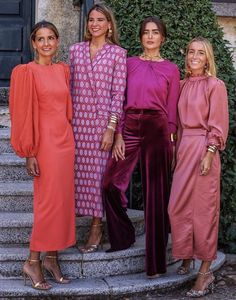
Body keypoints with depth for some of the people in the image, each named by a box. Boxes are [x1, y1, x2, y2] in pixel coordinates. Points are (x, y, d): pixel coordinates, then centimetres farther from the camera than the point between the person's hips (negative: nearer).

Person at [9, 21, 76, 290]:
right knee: (49, 201, -5)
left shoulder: (63, 70, 11)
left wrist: (69, 137, 12)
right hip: (44, 140, -6)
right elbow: (24, 114, -9)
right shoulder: (27, 72, -7)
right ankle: (33, 262, 7)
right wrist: (30, 153, -13)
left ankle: (51, 257, 19)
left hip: (65, 138, 6)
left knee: (63, 199, 8)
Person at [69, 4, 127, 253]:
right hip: (77, 119, 3)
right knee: (79, 170, 3)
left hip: (103, 120, -3)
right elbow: (70, 87, 12)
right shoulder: (75, 50, 10)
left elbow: (118, 93, -4)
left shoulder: (118, 53, 0)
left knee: (98, 171, -1)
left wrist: (111, 128, -10)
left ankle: (96, 227, 10)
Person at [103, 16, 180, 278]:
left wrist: (170, 139, -1)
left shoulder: (170, 69, 6)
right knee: (111, 183, -6)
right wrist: (118, 135, -3)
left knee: (155, 193, 1)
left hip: (157, 129, -2)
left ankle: (155, 261, 10)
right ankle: (122, 237, 19)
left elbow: (171, 110, 5)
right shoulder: (129, 63, 10)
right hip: (129, 127, 2)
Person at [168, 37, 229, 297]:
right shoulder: (182, 85, 12)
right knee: (178, 206, 7)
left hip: (203, 148, -6)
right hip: (183, 147, 6)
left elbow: (218, 125, -8)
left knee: (203, 208, -2)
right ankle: (186, 257, 25)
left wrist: (209, 154, -15)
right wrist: (176, 149, 11)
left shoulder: (215, 85, -5)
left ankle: (205, 272, 5)